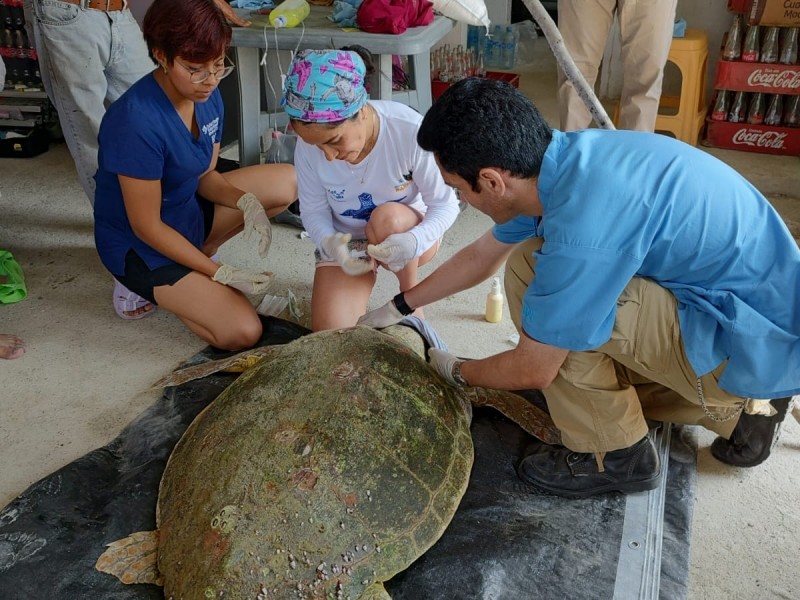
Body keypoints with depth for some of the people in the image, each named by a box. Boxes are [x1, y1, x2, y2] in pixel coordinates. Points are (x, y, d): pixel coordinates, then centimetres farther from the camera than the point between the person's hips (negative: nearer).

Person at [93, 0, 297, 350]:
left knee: (287, 183, 0)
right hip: (140, 244, -8)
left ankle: (193, 256, 3)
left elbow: (206, 176, 2)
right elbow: (146, 226, -25)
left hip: (188, 210, 8)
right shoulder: (137, 123, -31)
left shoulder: (206, 95, -7)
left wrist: (246, 201, -19)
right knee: (242, 332, -18)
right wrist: (222, 274, -24)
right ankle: (147, 284, 5)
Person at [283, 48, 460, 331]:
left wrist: (414, 241, -39)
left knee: (387, 217, -37)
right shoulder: (308, 146, -20)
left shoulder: (410, 131, -29)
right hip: (344, 241, 2)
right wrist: (330, 243, -31)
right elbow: (314, 211, -8)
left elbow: (446, 204, -19)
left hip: (409, 233, -1)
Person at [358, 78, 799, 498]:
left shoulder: (582, 230, -33)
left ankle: (613, 456, -1)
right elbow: (481, 255, 11)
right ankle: (741, 407, 20)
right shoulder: (565, 159, -5)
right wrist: (397, 307, 21)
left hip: (760, 343, -9)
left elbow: (532, 371, -18)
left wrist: (458, 373, 3)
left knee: (530, 272, -19)